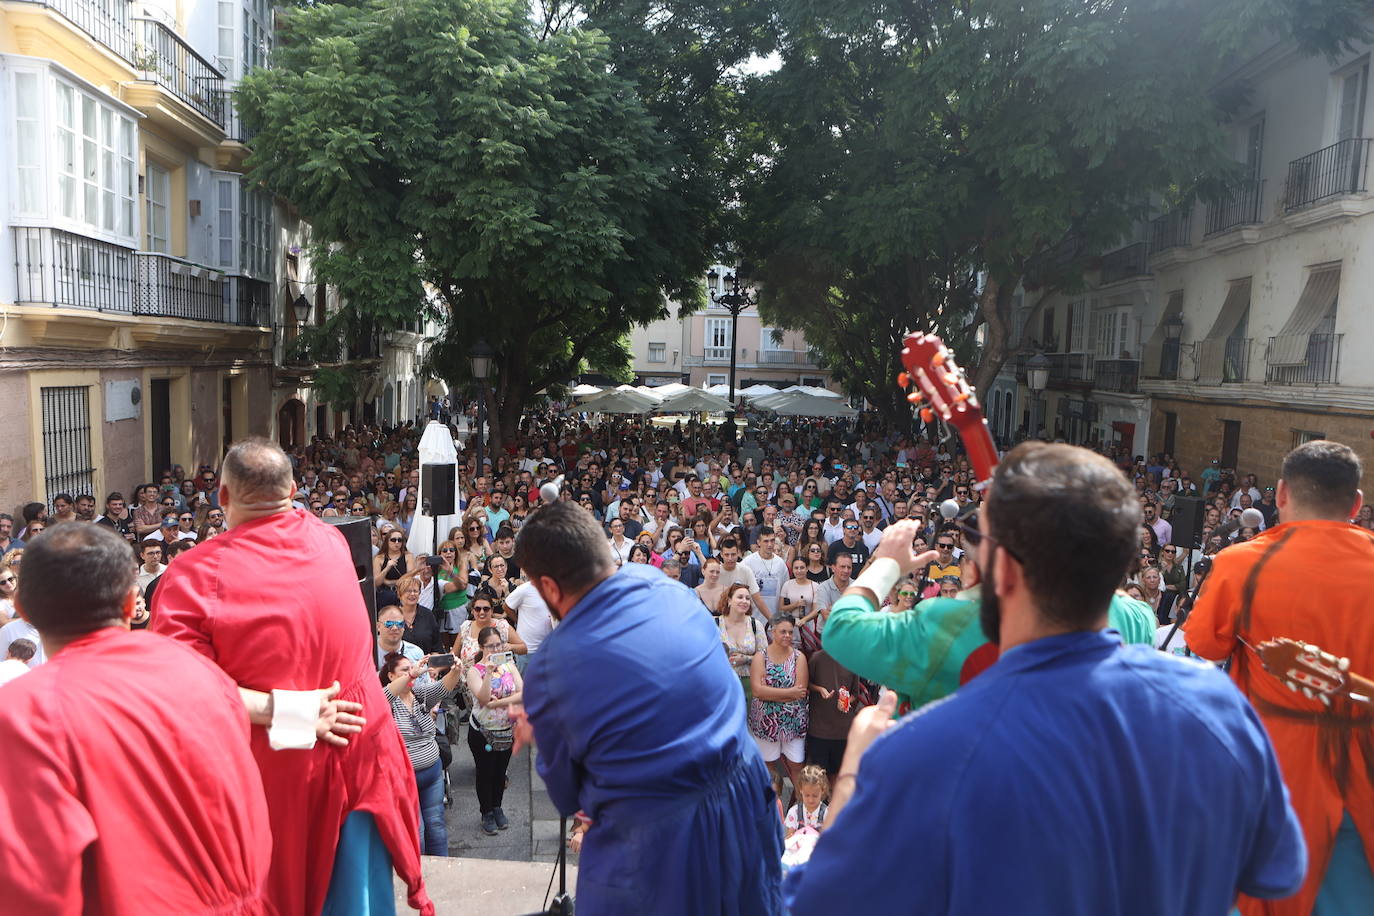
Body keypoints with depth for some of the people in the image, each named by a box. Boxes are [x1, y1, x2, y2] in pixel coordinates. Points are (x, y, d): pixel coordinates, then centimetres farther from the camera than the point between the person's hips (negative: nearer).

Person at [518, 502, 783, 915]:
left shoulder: (548, 669, -18)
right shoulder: (667, 588, -6)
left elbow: (567, 797, -3)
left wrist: (537, 736, 18)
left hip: (655, 844, -5)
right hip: (745, 803, 6)